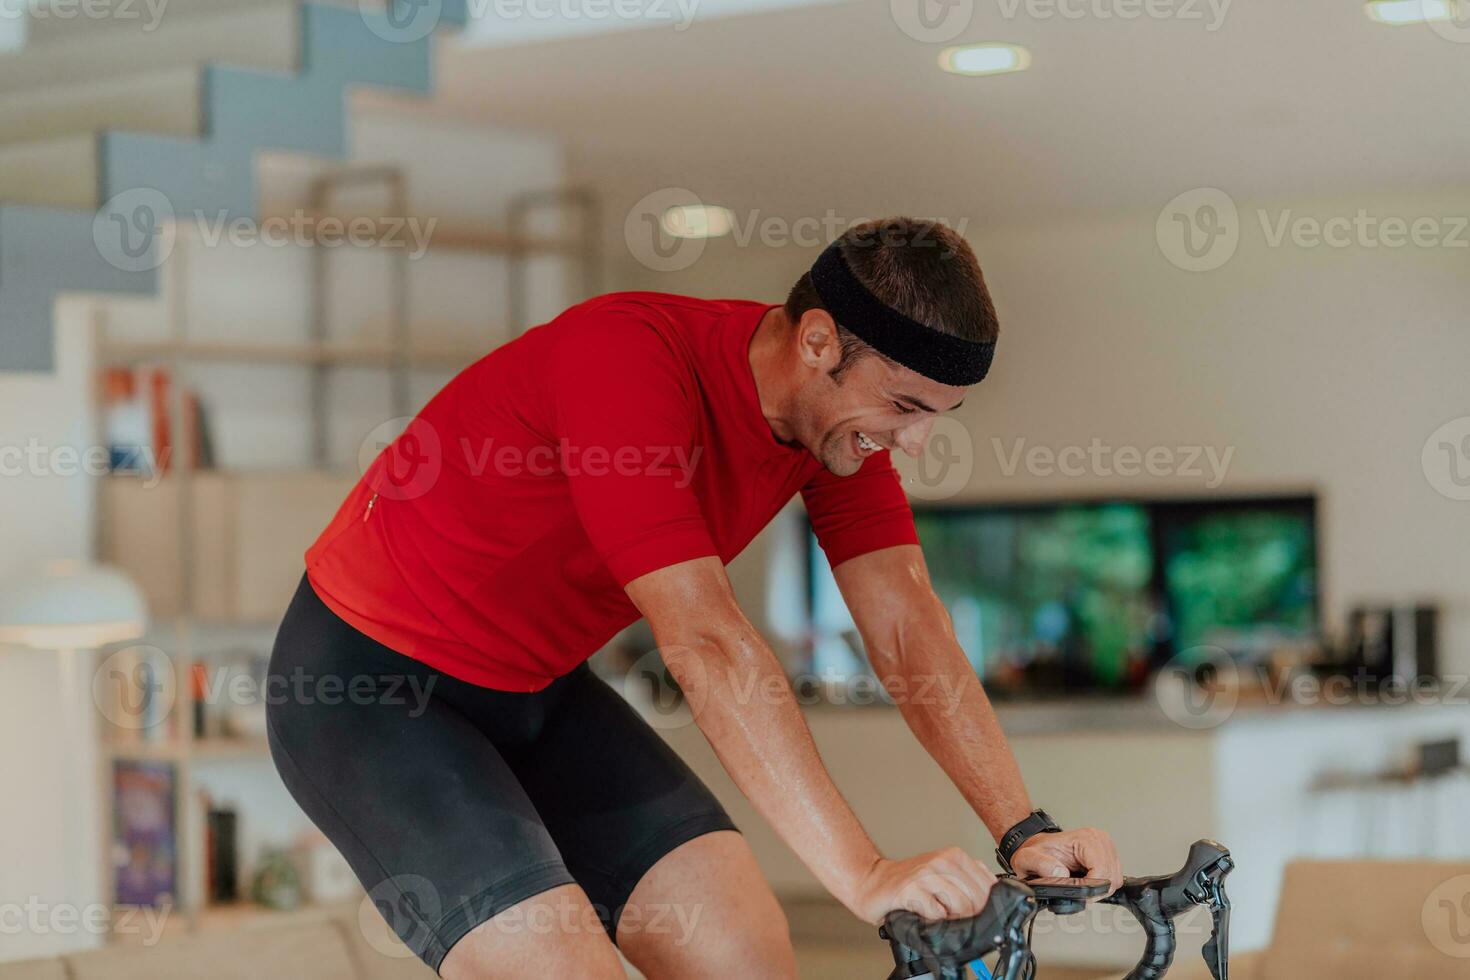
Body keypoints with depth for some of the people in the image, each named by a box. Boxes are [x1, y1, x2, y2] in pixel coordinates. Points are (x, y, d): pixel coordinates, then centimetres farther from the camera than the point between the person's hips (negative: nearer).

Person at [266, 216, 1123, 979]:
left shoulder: (842, 407, -8)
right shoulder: (633, 363, -32)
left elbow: (911, 631, -7)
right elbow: (708, 646, -38)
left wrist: (1027, 830, -18)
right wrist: (865, 876, -40)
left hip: (535, 692, 8)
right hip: (370, 686, -8)